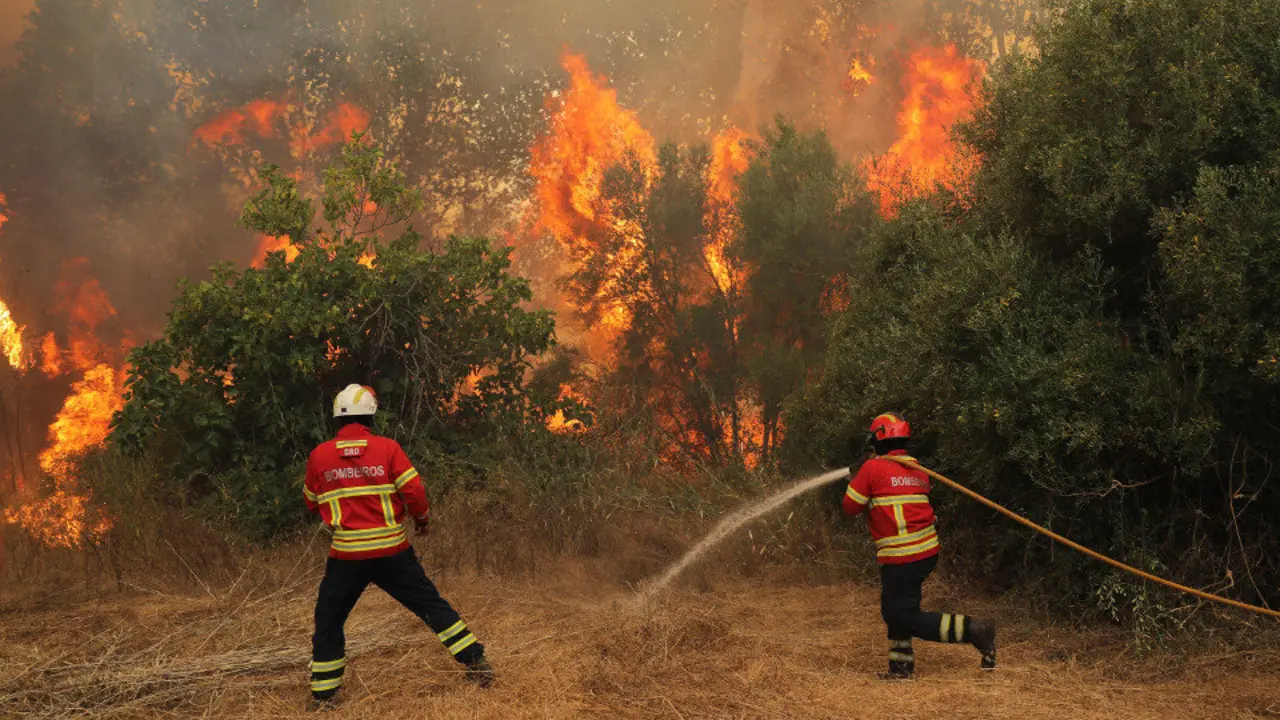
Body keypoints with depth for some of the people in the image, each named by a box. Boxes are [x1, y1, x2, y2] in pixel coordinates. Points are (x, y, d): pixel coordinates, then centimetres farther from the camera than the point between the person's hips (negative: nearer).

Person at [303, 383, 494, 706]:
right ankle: (476, 662, 12)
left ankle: (323, 695, 15)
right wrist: (421, 519, 10)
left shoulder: (318, 456, -1)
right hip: (393, 551, 0)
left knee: (328, 622, 15)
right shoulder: (388, 448, -7)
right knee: (432, 605, 12)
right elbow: (414, 491, -9)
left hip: (347, 555, 0)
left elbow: (312, 503, 12)